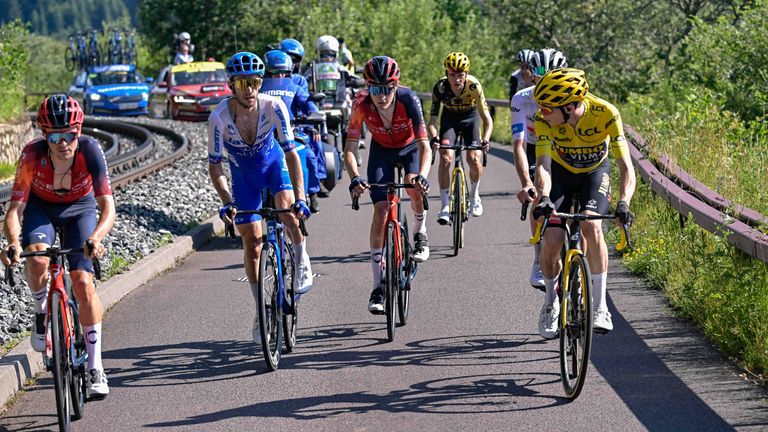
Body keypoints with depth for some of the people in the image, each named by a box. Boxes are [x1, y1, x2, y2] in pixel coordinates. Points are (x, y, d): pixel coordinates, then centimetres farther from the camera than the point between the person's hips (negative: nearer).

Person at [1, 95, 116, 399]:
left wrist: (96, 237, -54)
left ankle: (95, 368, -4)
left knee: (83, 283, -15)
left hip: (79, 208, 0)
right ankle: (42, 312, 0)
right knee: (36, 259, -32)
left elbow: (107, 206, -34)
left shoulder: (90, 150, -31)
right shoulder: (32, 155, -31)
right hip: (40, 207, 0)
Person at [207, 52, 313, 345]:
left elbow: (291, 153, -27)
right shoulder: (219, 117, -28)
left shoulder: (273, 107, -29)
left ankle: (303, 264, -7)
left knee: (286, 209, -32)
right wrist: (227, 202, -37)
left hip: (274, 164, -1)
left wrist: (300, 198, -37)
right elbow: (214, 166, -22)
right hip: (243, 175, 1)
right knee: (252, 244, 0)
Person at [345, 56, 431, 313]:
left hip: (410, 147, -1)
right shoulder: (361, 103, -30)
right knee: (381, 209, -12)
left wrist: (422, 175, -55)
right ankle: (378, 287, -7)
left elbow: (424, 144, -38)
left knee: (414, 187, -29)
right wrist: (355, 178, -48)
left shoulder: (408, 99, -34)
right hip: (381, 150, 1)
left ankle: (420, 233, 6)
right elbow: (350, 148, -30)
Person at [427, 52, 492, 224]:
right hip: (449, 118, 0)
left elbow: (487, 118, -32)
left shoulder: (474, 85, -32)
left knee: (474, 159, -15)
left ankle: (474, 196, 14)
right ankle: (445, 206, -10)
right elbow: (432, 119, -28)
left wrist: (485, 139, -49)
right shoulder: (440, 87, -30)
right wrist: (434, 138, -48)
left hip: (471, 118, 0)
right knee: (445, 157, -19)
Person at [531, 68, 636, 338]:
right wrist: (544, 198, -57)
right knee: (552, 240, -14)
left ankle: (600, 306, -18)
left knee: (591, 225, -29)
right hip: (561, 172, 1)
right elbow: (543, 164, -37)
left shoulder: (605, 114, -35)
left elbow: (626, 167, -37)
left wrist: (623, 203, -54)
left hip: (595, 171, -1)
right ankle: (551, 300, 16)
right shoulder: (544, 119, -31)